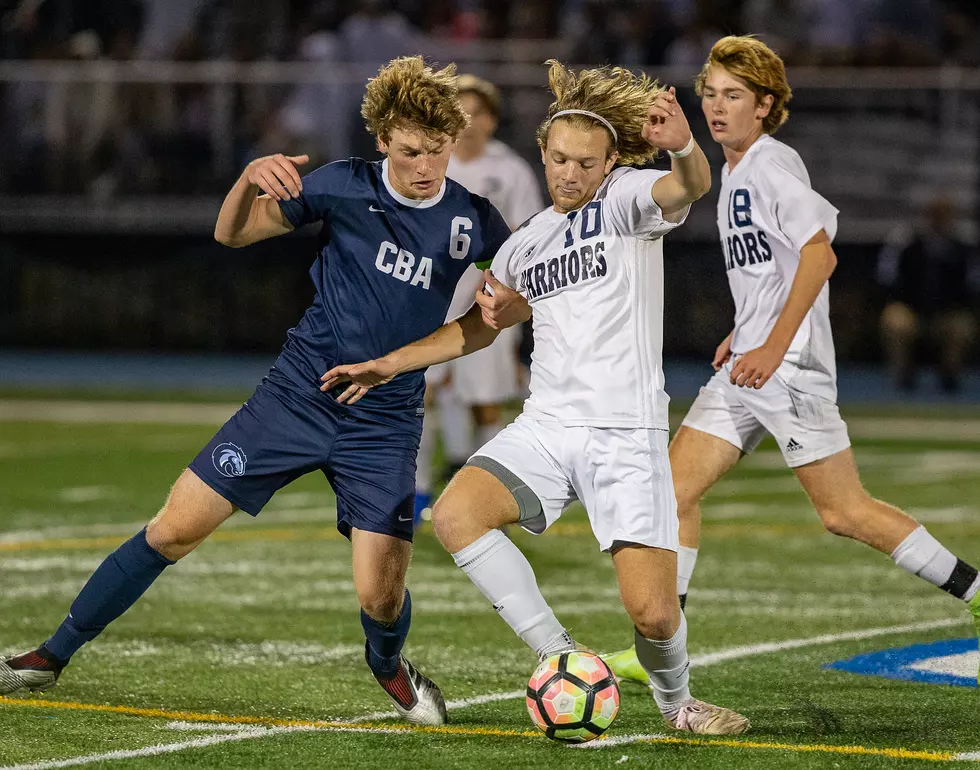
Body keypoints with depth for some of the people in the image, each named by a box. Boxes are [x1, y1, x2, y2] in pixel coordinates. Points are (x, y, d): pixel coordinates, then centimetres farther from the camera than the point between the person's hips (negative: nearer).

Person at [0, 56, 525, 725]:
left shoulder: (472, 220, -6)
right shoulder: (345, 187, -7)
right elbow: (233, 234, 2)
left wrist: (504, 304, -14)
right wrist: (250, 181, -20)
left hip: (384, 425, 0)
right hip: (296, 395, 0)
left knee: (381, 599, -10)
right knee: (174, 529, -3)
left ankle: (387, 664, 28)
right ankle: (55, 655, 10)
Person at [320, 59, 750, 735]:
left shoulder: (629, 196, -1)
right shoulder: (527, 243, 17)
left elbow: (691, 187, -25)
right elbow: (478, 328, 31)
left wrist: (685, 147, -48)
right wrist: (389, 364, 22)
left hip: (627, 432, -5)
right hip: (545, 426, 5)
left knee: (652, 611, -16)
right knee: (455, 514, -24)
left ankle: (675, 699, 20)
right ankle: (563, 659, -14)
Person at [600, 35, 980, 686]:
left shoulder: (772, 164, -11)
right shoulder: (735, 173, 18)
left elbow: (818, 254, -21)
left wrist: (774, 345, -22)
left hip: (789, 365, -9)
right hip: (750, 362, 9)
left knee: (844, 512, -7)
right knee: (674, 486, 1)